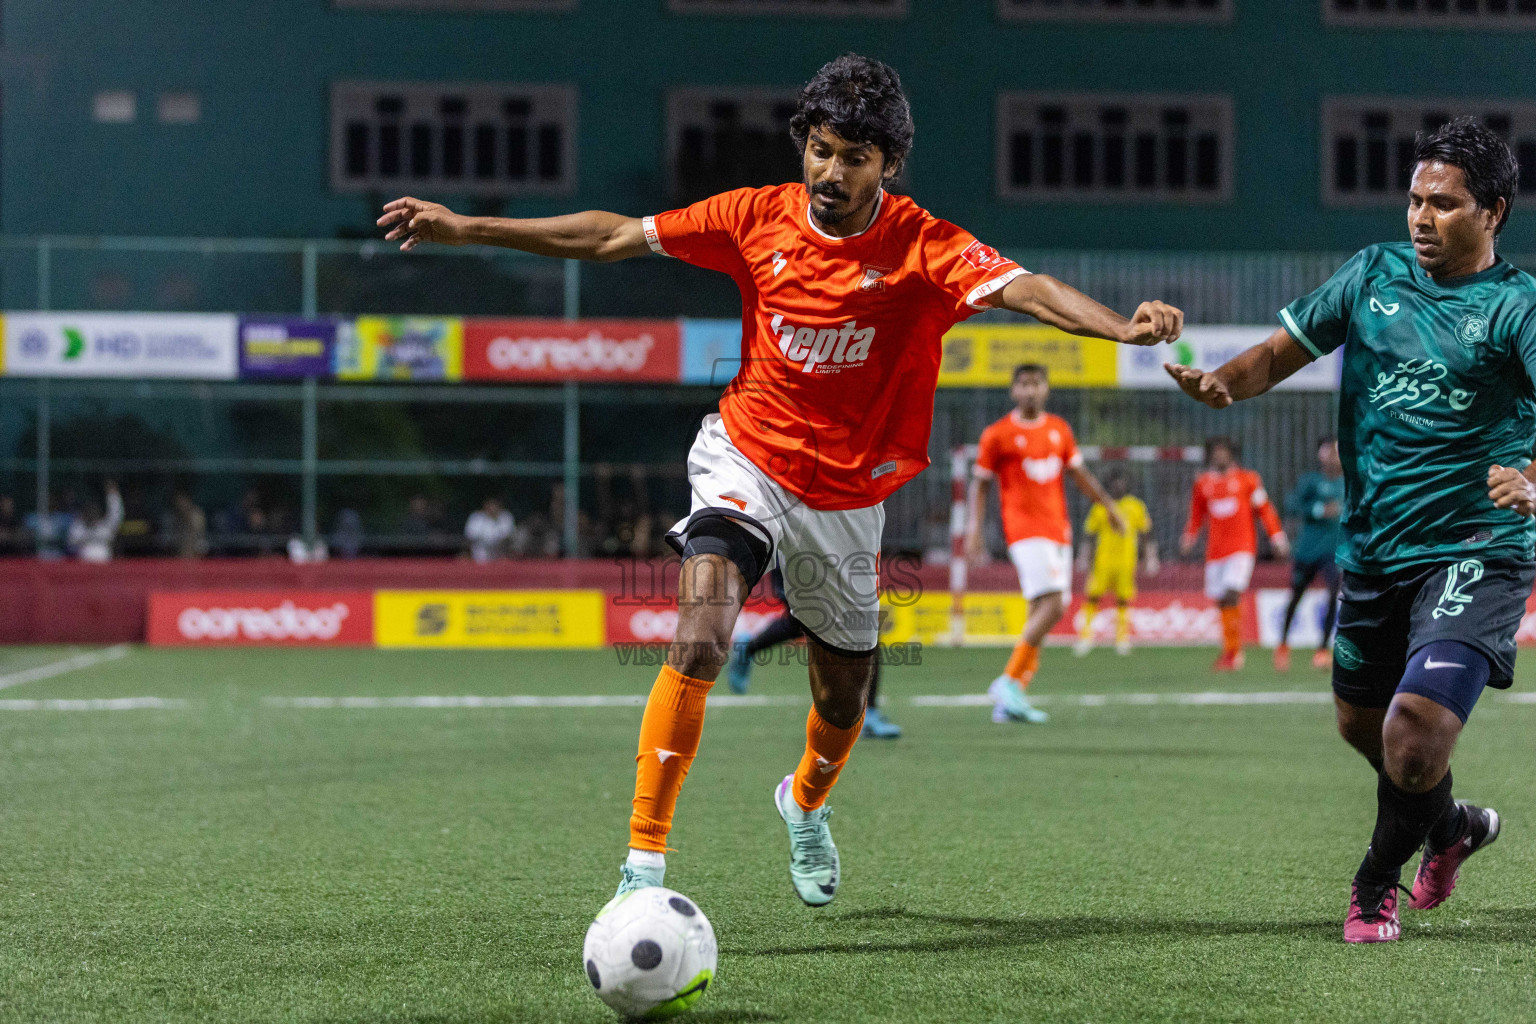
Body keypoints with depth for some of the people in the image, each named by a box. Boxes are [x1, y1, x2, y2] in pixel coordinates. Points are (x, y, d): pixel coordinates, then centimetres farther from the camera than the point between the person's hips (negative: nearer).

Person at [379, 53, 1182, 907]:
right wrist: (465, 228, 0)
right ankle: (644, 863, -24)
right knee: (703, 637, -27)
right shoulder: (761, 217, -9)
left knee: (843, 701, 14)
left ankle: (806, 804, 52)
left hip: (847, 496, 1)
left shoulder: (921, 246, -16)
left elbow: (1021, 287, -33)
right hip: (747, 461, -1)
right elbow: (615, 236, -1)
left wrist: (1122, 326, -52)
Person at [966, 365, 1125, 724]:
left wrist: (1108, 505, 20)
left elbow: (1078, 473, 23)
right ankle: (1009, 681, -15)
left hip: (1058, 529, 7)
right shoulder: (997, 434, -2)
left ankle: (1009, 700, 6)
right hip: (1025, 529, -7)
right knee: (1052, 604, -22)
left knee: (1040, 613, 3)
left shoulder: (1059, 429, 13)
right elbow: (979, 483, 1)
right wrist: (974, 528, -8)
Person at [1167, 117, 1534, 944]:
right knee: (1361, 724, 20)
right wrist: (1224, 382, -14)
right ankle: (1451, 827, 51)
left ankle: (1377, 882, 14)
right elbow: (1282, 352, 8)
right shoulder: (1374, 274, 5)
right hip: (1372, 552, 6)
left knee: (1414, 737, -17)